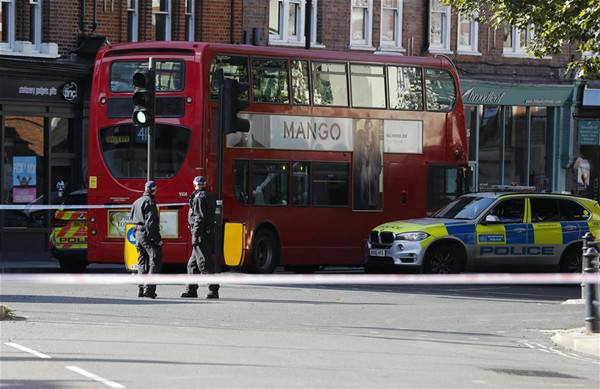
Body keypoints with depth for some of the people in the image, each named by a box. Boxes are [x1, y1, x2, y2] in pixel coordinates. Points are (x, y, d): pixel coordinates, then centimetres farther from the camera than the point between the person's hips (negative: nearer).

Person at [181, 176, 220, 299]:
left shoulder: (199, 198, -11)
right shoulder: (209, 197, 18)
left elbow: (199, 218, -18)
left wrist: (195, 236, -19)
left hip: (202, 234, -10)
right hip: (209, 232, 10)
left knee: (204, 263, -11)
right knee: (192, 264, 16)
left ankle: (213, 290, -15)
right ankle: (191, 290, 20)